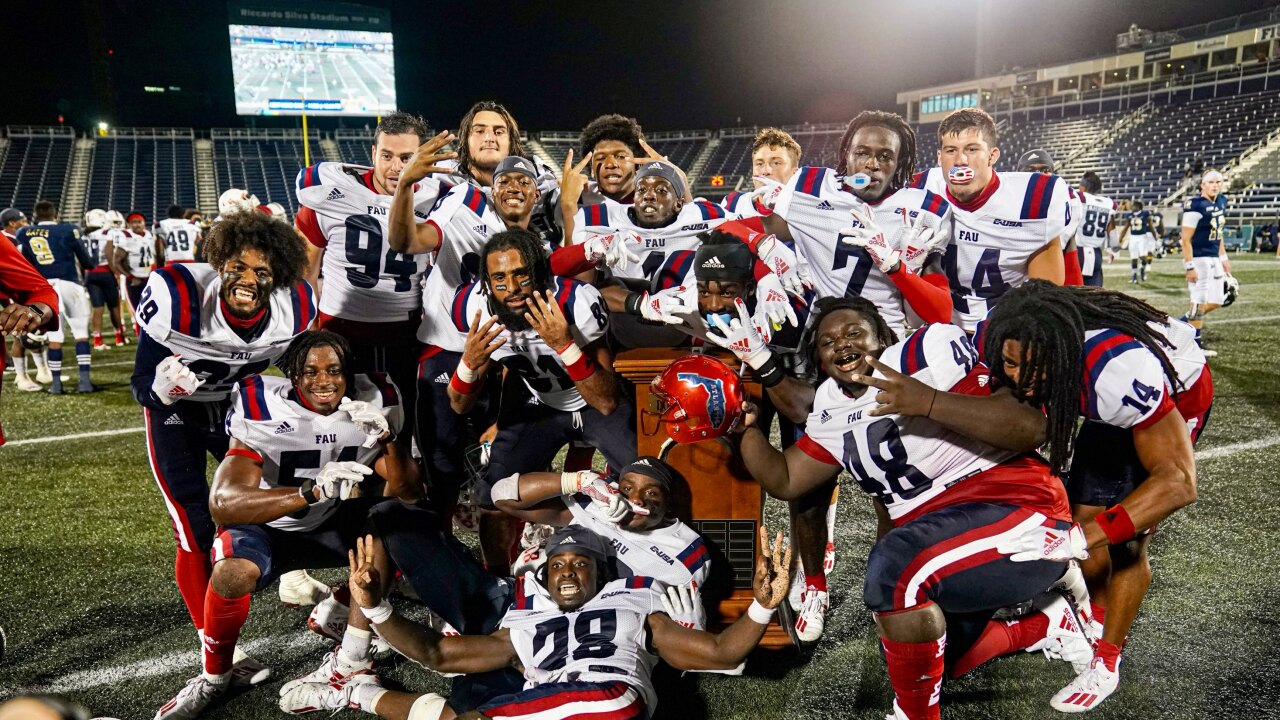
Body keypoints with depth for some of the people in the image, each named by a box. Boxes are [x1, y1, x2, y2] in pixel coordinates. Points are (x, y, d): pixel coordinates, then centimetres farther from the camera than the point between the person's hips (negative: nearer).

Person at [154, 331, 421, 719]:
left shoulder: (371, 403, -15)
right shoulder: (264, 412, -26)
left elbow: (409, 493, -16)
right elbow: (222, 503, -39)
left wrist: (389, 437, -35)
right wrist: (311, 491, -53)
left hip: (332, 524, 3)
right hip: (270, 527, -3)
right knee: (233, 572, -32)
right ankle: (213, 679, -3)